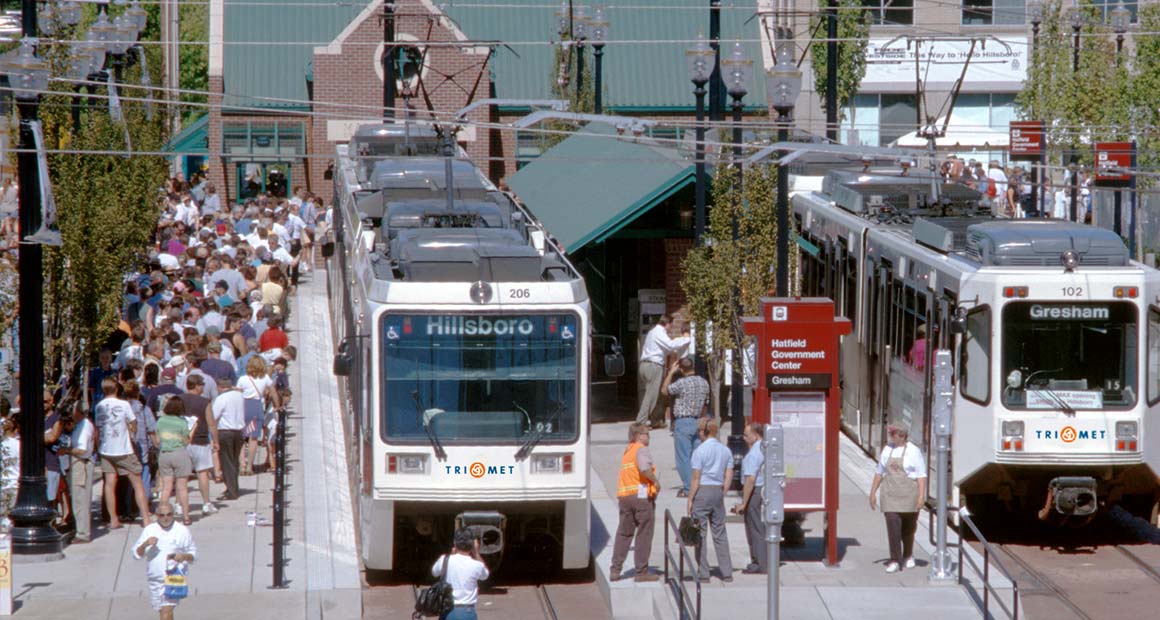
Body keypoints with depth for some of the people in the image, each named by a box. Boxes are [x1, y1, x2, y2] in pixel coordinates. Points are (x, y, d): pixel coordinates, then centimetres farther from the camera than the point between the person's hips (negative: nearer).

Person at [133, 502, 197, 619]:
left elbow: (193, 554, 7)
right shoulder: (149, 530, 6)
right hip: (154, 579, 4)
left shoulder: (182, 531, 1)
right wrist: (145, 544, -14)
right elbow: (136, 554, 6)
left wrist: (184, 556, -15)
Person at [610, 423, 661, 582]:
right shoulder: (642, 450, -6)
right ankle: (641, 572, 0)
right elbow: (645, 468, -23)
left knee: (623, 533, 12)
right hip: (641, 494, -7)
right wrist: (656, 481, -11)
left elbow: (629, 472, 15)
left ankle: (615, 570, 8)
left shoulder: (627, 451, 19)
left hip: (624, 496, 7)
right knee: (644, 534, -1)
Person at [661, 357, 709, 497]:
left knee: (684, 457, -2)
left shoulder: (682, 383, -16)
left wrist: (671, 372, 1)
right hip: (698, 422, 6)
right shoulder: (704, 382, 6)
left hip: (683, 422, -6)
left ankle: (688, 488, -4)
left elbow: (664, 390, -2)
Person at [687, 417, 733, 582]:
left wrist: (690, 499, -7)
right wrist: (722, 494, 15)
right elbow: (729, 476, 7)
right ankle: (727, 573, 9)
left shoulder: (700, 451, -11)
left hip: (702, 491, -5)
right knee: (720, 533, 11)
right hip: (718, 490, 5)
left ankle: (703, 573, 2)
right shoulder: (725, 450, 6)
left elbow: (696, 478, -12)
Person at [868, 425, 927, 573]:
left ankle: (908, 555, 34)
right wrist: (873, 492, 13)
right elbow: (879, 472, 16)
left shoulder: (913, 451, -6)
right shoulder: (887, 450, 8)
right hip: (890, 494, 3)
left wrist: (921, 496, -15)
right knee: (893, 526, -10)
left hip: (909, 494, -3)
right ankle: (895, 561, -10)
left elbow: (921, 475, -7)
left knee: (908, 527, 10)